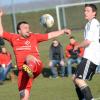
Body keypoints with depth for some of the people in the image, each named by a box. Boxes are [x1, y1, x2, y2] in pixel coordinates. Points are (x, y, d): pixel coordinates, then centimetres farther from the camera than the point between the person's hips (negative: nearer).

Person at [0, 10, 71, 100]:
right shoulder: (14, 38, 13)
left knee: (29, 57, -38)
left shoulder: (34, 37, 12)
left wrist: (63, 31, 16)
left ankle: (30, 69, -71)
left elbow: (50, 35, 16)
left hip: (37, 65, -2)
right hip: (22, 70, 2)